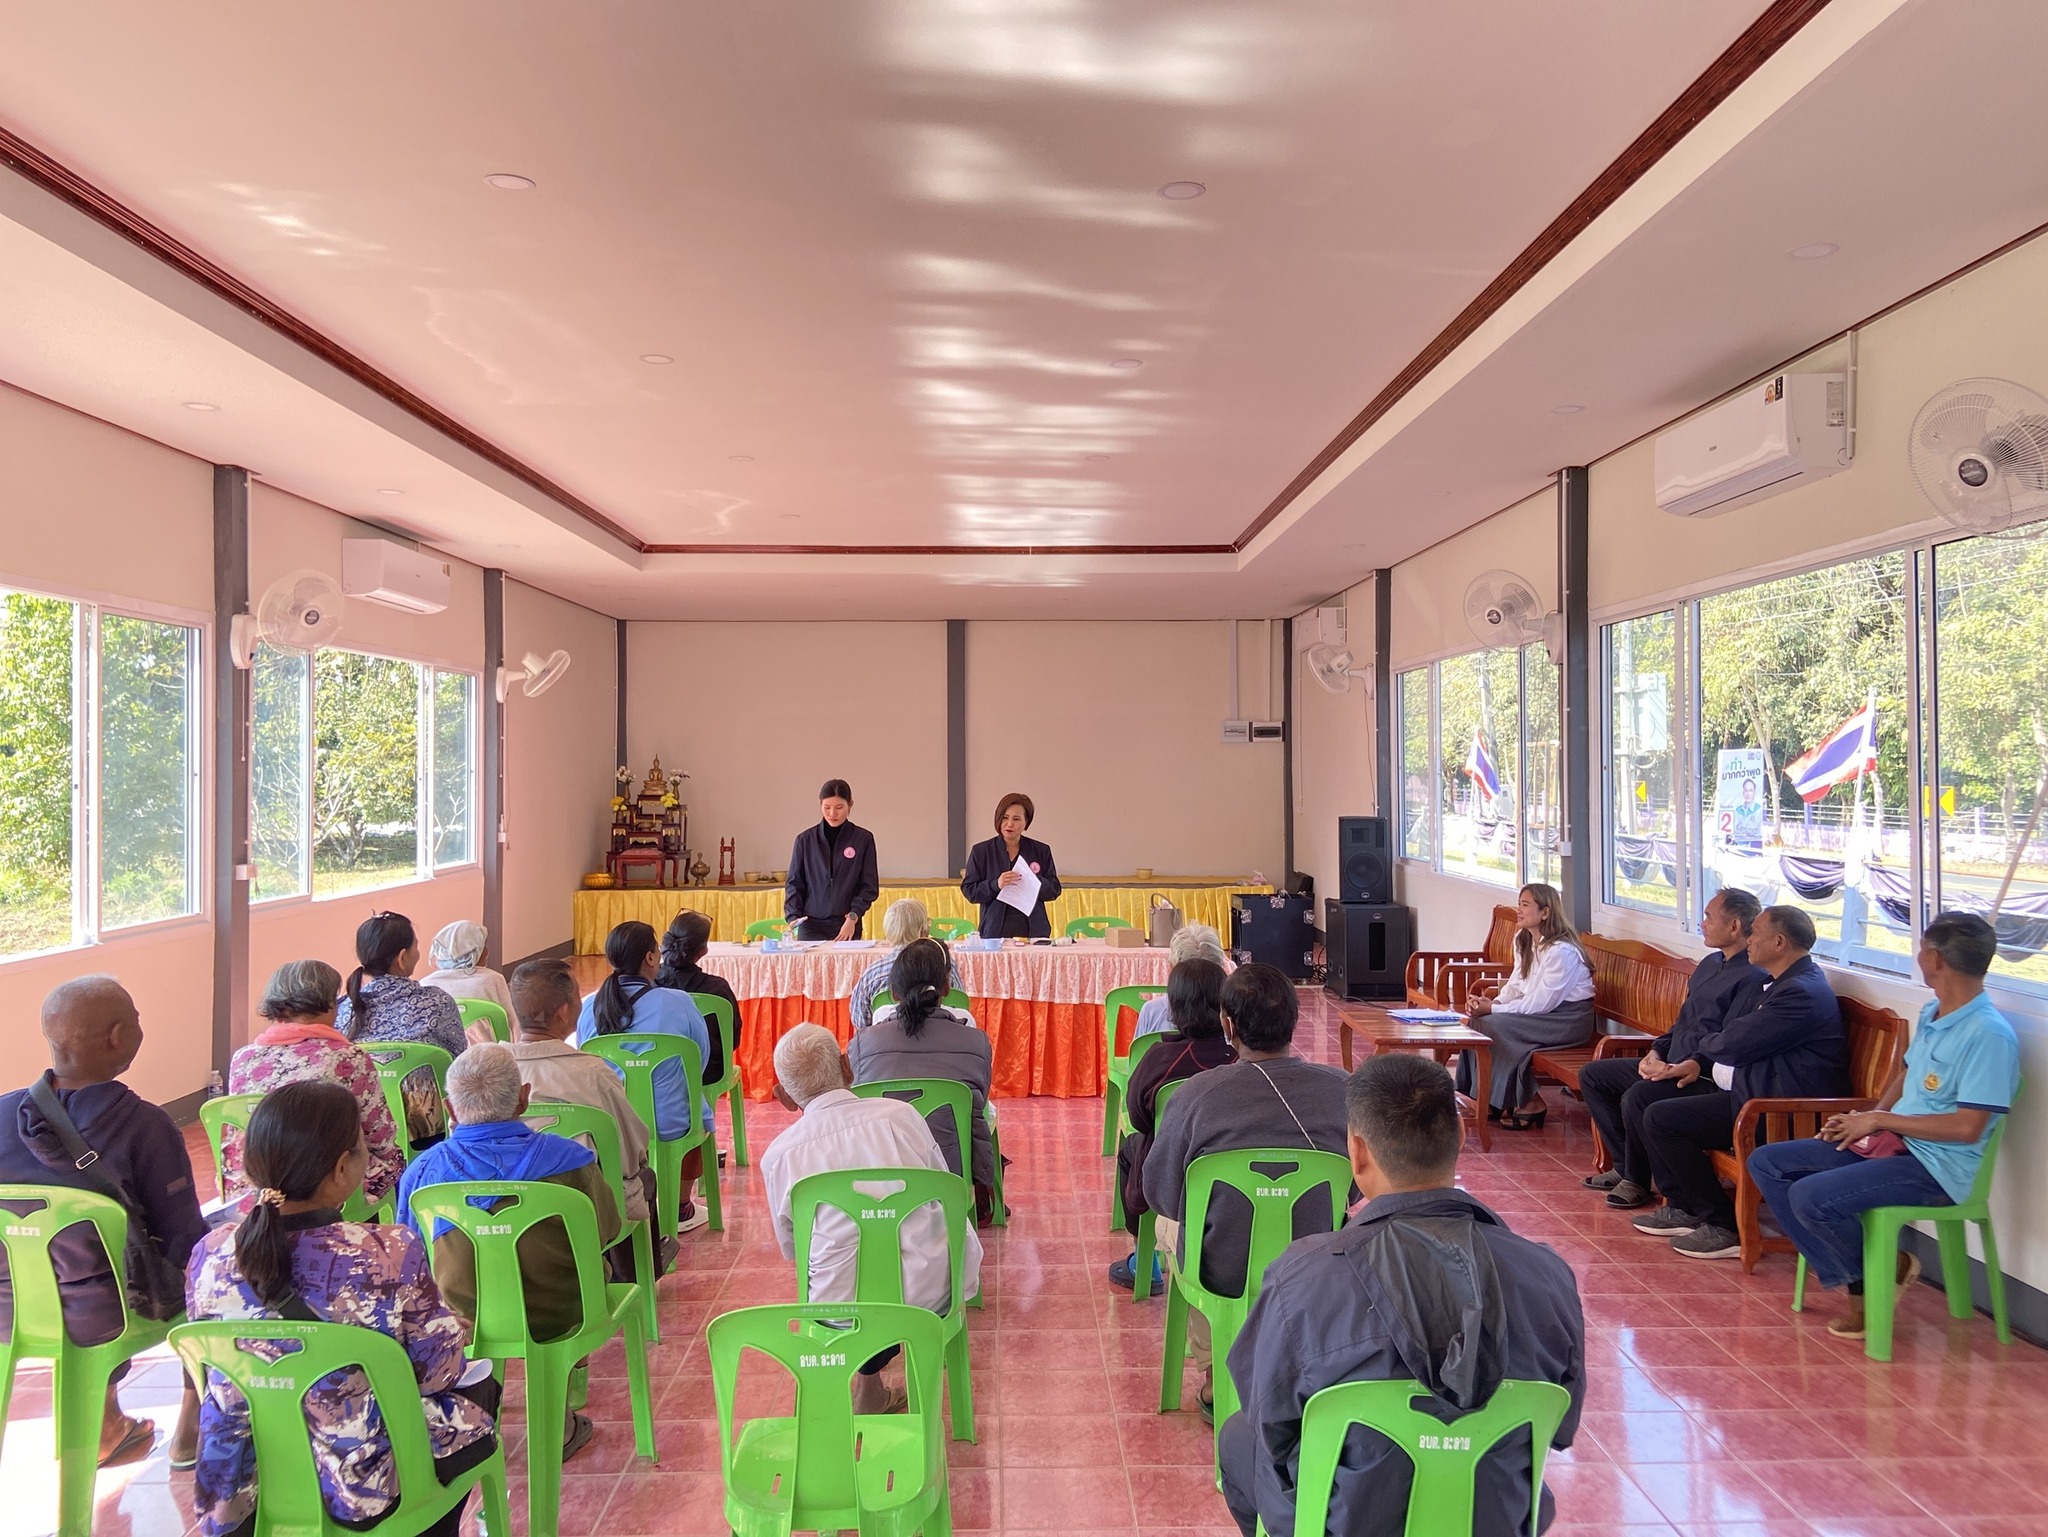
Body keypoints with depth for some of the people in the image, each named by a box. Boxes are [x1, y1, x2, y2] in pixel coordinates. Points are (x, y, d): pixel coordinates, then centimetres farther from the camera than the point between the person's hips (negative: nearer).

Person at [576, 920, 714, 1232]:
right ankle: (681, 1209, 36)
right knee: (698, 1110, 29)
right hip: (667, 1124, -4)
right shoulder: (678, 1003, -16)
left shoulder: (590, 1006, -6)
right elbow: (701, 1057, -2)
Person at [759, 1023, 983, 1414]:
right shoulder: (901, 1115, -6)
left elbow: (792, 1250, 9)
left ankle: (870, 1390, 33)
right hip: (929, 1293, -1)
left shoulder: (778, 1156, -6)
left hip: (843, 1311, 1)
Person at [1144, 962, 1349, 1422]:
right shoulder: (1343, 1089, -13)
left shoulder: (1196, 1094, -18)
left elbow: (1160, 1194, -5)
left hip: (1223, 1273, -2)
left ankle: (1214, 1378, 37)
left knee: (1167, 1223, 31)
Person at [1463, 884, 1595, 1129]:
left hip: (1571, 1018, -9)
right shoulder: (1523, 941, 5)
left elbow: (1540, 1003, -24)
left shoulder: (1562, 951, -23)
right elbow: (1516, 985, 9)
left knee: (1496, 1025, -25)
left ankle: (1529, 1103, -11)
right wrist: (1492, 1003, -11)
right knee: (1478, 1020, -10)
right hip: (1542, 1009, 9)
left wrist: (1493, 1008, -24)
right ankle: (1491, 1099, -3)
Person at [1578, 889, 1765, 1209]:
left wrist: (1694, 1066, -26)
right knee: (1592, 1075, 7)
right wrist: (1656, 1051, 6)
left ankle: (1636, 1180, -7)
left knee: (1636, 1098, -32)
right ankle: (1625, 1165, 8)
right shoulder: (1710, 964, 16)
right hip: (1669, 1065, 10)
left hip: (1704, 1077, -10)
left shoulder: (1753, 978, -16)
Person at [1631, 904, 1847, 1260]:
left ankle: (1724, 1227, -6)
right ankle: (1682, 1206, 20)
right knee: (1656, 1112, 9)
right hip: (1753, 1090, 11)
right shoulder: (1780, 983, 15)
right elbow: (1732, 1034, 17)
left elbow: (1734, 1043, -23)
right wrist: (1697, 1063, 1)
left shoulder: (1802, 992, -21)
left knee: (1661, 1118, -15)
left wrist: (1704, 1045, 0)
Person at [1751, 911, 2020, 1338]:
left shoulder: (1989, 1034, -19)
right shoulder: (1931, 1014, 10)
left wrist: (1880, 1119, -15)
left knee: (1811, 1197, -28)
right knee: (1766, 1163, 0)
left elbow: (1967, 1128, -22)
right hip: (1891, 1141, 10)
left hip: (1938, 1168, -10)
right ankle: (1851, 1277, -1)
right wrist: (1868, 1118, 6)